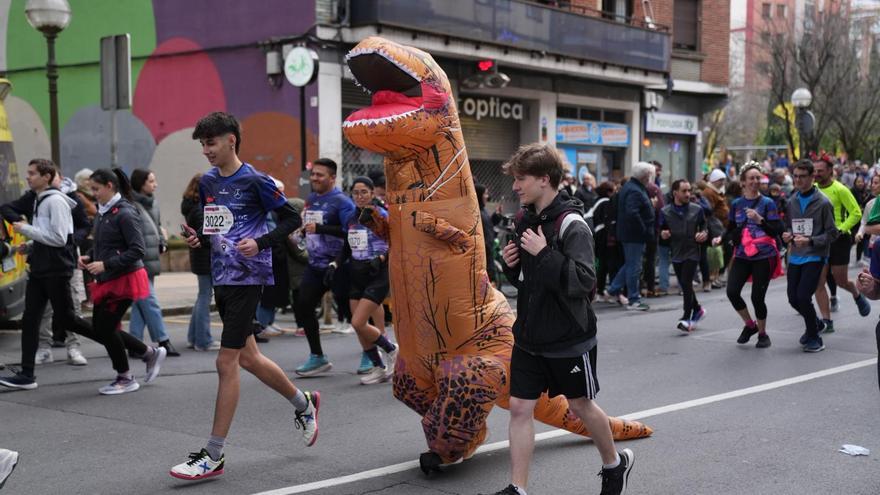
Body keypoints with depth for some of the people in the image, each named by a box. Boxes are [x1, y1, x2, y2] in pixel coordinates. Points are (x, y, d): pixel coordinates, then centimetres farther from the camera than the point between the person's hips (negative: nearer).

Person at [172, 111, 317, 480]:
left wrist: (261, 243, -19)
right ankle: (303, 403, 39)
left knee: (226, 362, -8)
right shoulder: (207, 182, 10)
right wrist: (199, 237, 2)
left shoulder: (255, 181, -10)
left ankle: (214, 456, -1)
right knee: (248, 357, 15)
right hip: (221, 279, 8)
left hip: (247, 278, -8)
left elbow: (291, 218, -6)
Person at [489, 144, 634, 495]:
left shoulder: (571, 225, -18)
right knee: (519, 407, 1)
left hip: (569, 338, -6)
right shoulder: (527, 220, 5)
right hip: (529, 335, 6)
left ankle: (615, 463, 37)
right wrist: (511, 264, -3)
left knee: (580, 405, 12)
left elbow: (584, 281, -27)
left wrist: (543, 253, -29)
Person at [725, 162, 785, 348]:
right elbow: (730, 231, 19)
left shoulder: (767, 203, -2)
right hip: (742, 255, 3)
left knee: (757, 297, -5)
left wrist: (760, 219, -23)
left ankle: (762, 334, 19)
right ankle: (750, 325, 15)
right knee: (732, 292, -11)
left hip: (764, 256, -3)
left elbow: (777, 231, -10)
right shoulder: (736, 204, 8)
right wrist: (732, 237, -3)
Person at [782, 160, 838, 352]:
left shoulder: (823, 203, -8)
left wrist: (809, 241, -20)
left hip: (815, 257, -6)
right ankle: (814, 323, 36)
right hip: (795, 257, 6)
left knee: (803, 296, -14)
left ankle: (814, 338, 5)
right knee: (793, 298, 7)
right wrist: (787, 235, -3)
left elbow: (832, 233, -8)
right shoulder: (792, 202, 8)